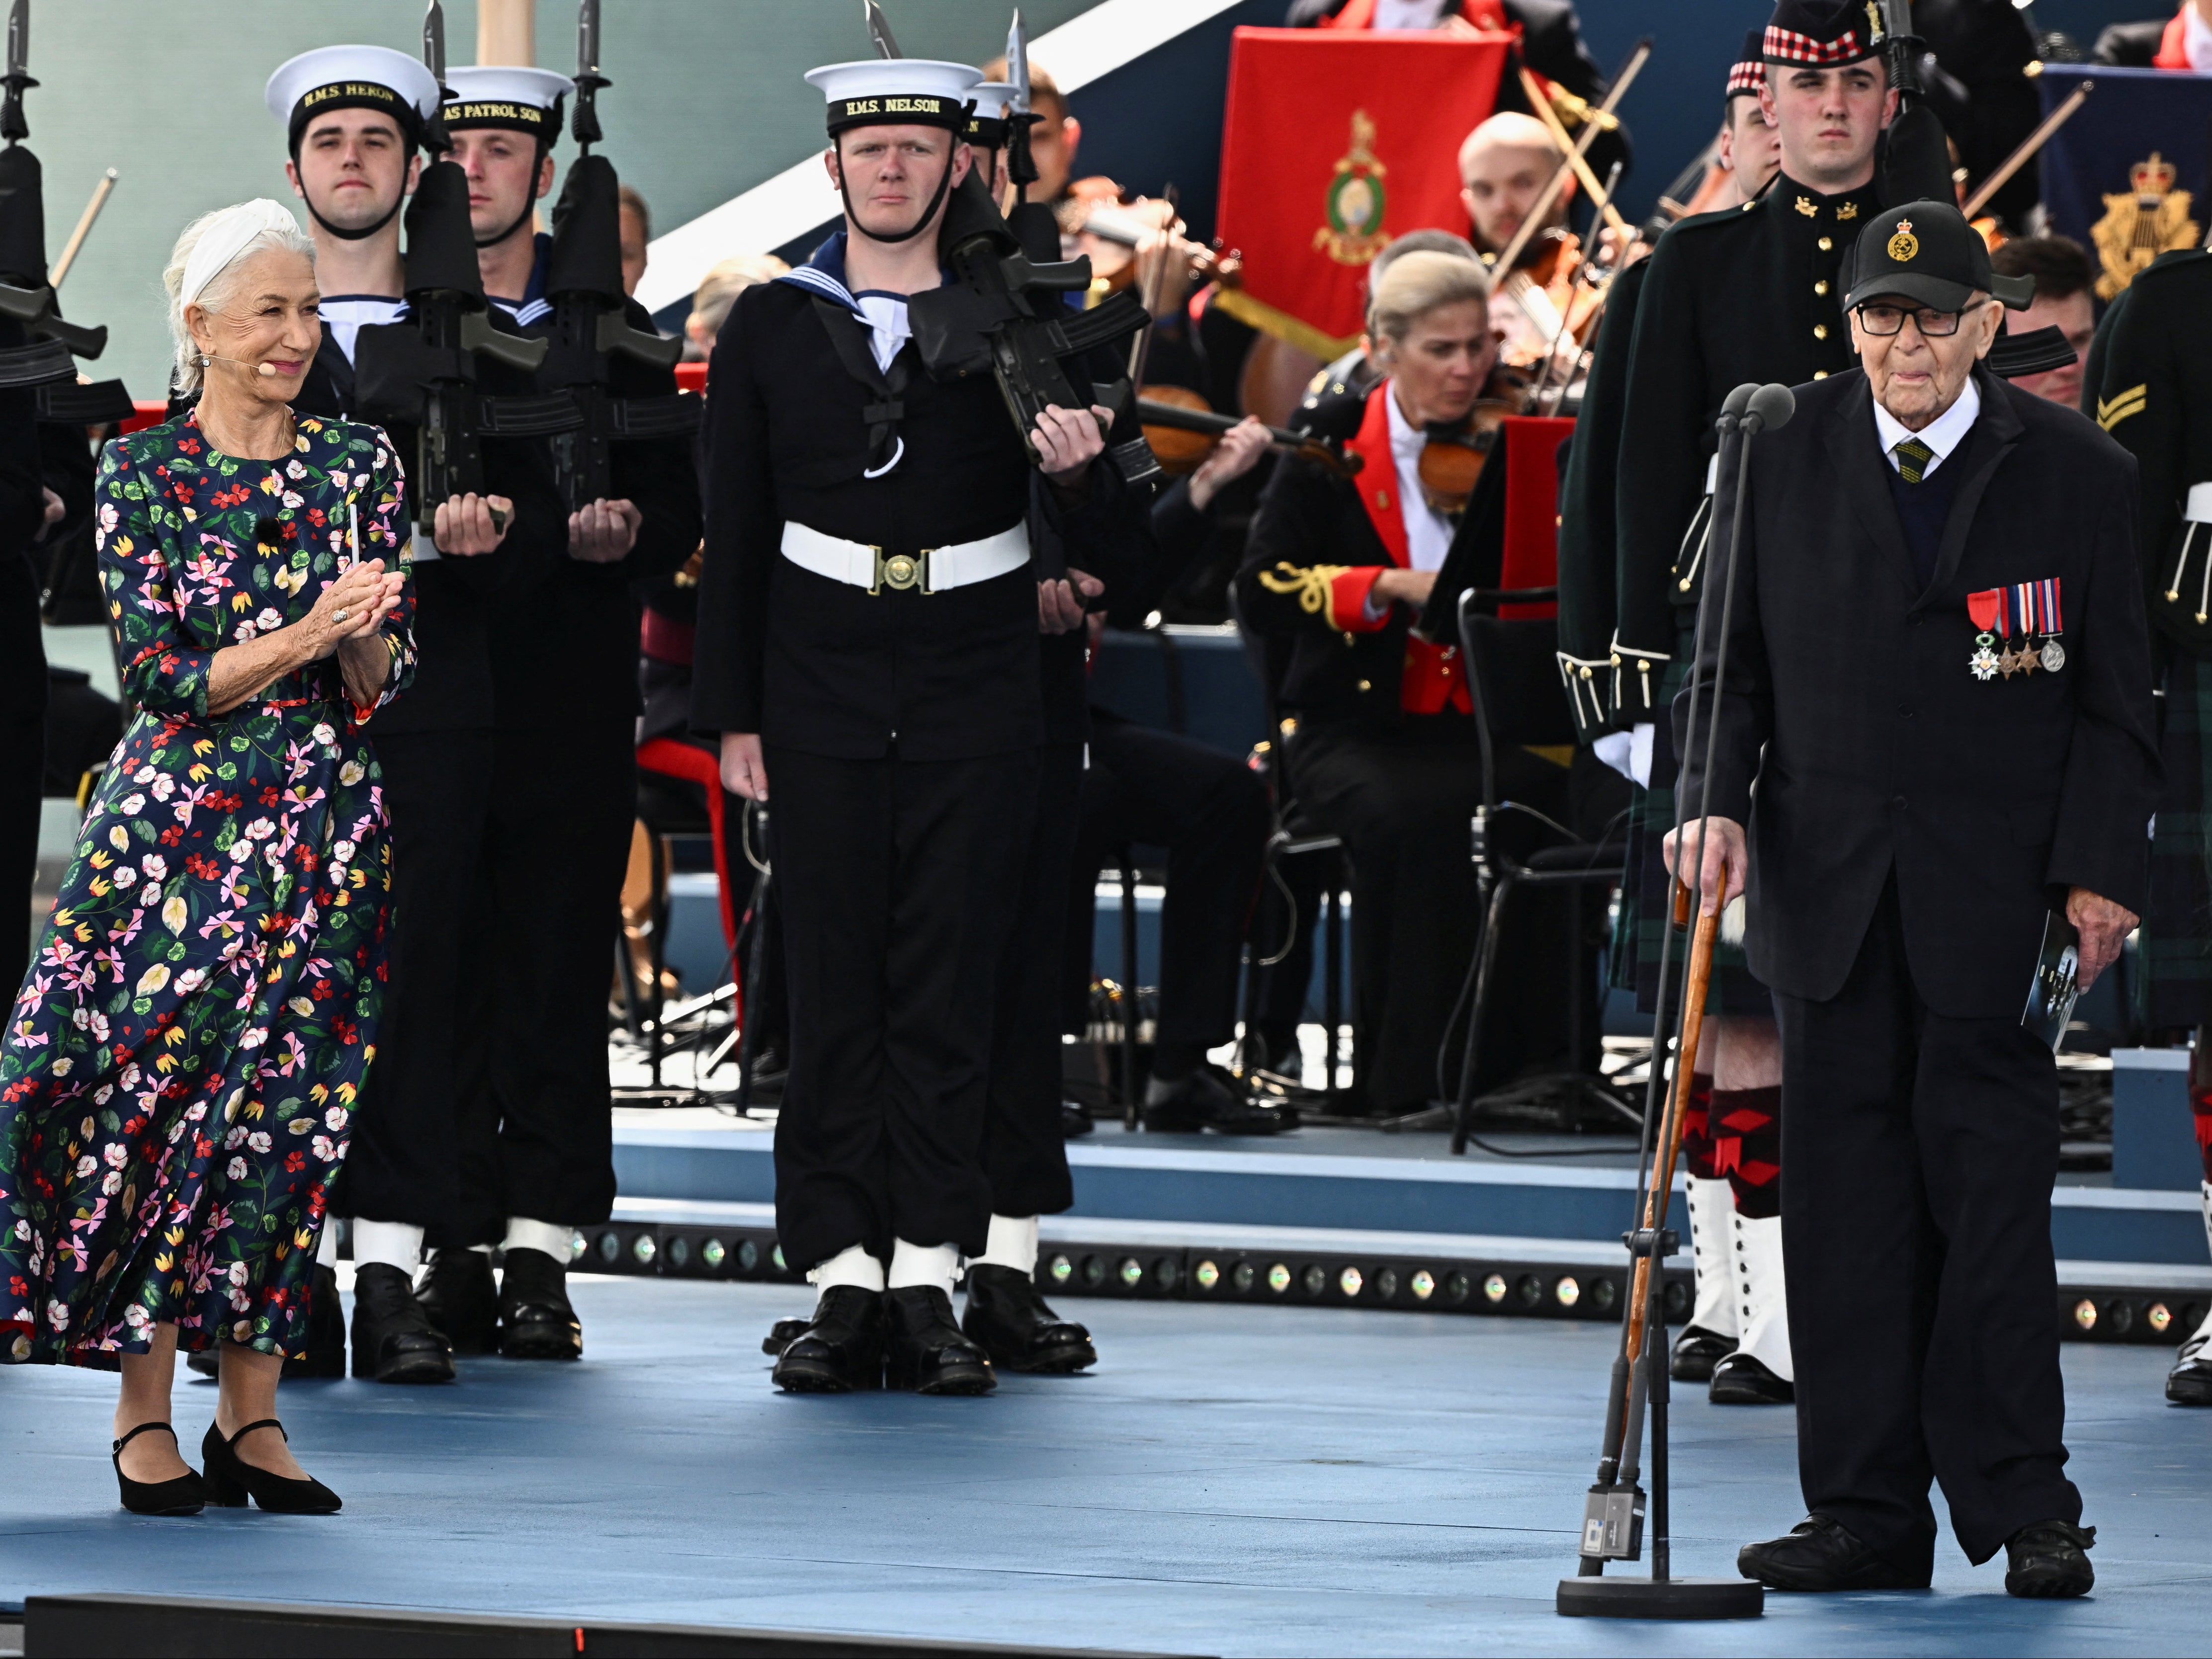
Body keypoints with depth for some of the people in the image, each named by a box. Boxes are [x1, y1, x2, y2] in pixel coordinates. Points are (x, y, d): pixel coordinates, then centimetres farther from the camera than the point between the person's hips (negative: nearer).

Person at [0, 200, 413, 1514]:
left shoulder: (361, 466, 8)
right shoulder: (143, 472, 0)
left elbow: (391, 677, 7)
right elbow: (159, 674, -6)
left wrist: (367, 637, -15)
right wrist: (304, 637, -17)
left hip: (328, 830, 3)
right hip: (180, 828, -3)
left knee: (296, 1112, 1)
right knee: (163, 1095, -7)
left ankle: (254, 1410, 7)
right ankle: (145, 1418, -1)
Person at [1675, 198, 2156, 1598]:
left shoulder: (2079, 475, 0)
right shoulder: (1784, 461, 5)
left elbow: (2116, 701, 3)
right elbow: (1735, 659, 11)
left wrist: (2103, 873, -4)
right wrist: (1719, 800, -5)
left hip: (1997, 896, -2)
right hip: (1830, 887, 2)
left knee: (1991, 1192, -5)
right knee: (1846, 1198, 2)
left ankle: (2024, 1505, 2)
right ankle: (1868, 1510, 7)